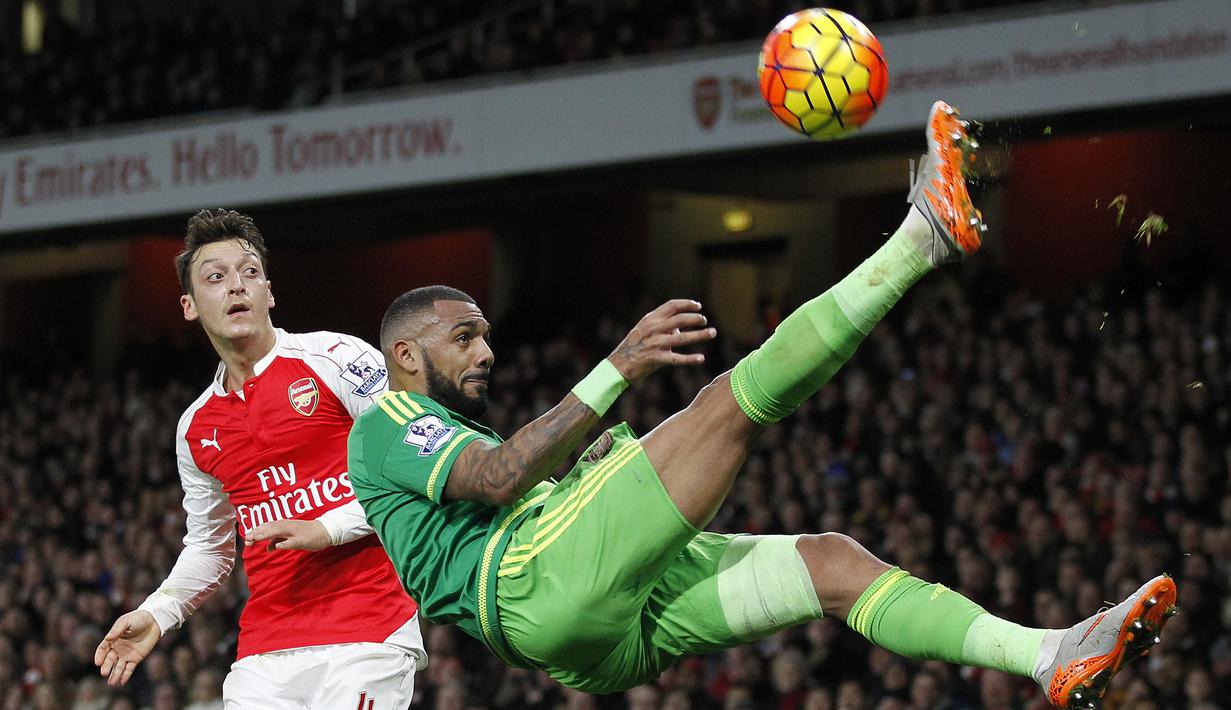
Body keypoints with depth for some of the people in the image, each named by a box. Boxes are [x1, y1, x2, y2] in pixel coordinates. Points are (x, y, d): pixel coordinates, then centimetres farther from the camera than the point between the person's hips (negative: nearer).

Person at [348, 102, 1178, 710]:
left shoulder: (468, 439, 40)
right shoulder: (385, 424, 10)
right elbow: (495, 478, -12)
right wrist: (618, 369, -16)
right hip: (540, 576, -9)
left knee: (829, 560, -3)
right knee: (731, 402, -17)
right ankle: (928, 231, -21)